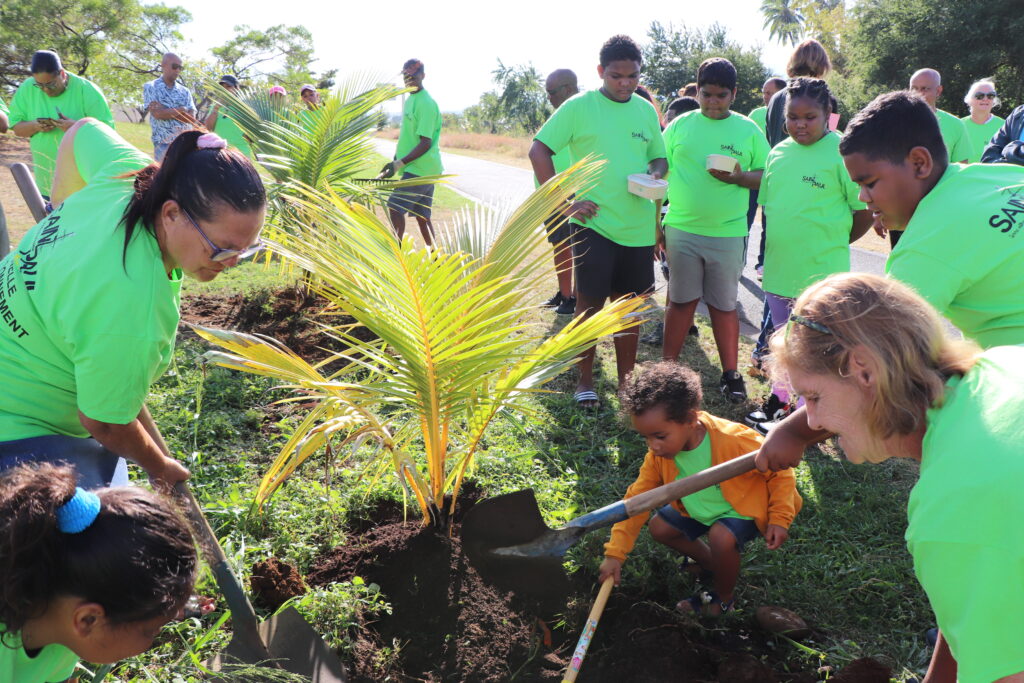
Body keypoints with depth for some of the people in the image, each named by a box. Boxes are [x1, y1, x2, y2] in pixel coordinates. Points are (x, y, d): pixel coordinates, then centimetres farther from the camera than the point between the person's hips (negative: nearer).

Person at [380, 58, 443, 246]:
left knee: (395, 208, -10)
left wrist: (399, 164, -22)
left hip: (420, 169, -9)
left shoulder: (426, 103, -16)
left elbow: (426, 143, -20)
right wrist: (395, 160, 19)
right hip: (426, 169, 9)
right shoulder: (409, 99, 14)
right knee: (422, 215, 10)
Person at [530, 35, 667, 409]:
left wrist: (654, 175, -6)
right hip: (593, 223, -4)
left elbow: (659, 158, 19)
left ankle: (626, 380, 25)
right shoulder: (579, 107, -5)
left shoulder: (646, 110, 9)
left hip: (638, 226, 4)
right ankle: (585, 381, 18)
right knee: (590, 302, 3)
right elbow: (538, 150, -7)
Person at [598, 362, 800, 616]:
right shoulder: (658, 456, -19)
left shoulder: (734, 441, -36)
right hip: (698, 509, 6)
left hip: (743, 508, -6)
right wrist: (615, 553, -19)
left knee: (721, 536, -32)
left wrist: (780, 519, -24)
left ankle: (724, 598, -1)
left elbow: (781, 471, -21)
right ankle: (712, 563, 24)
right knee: (659, 527, 0)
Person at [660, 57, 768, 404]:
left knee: (724, 304, 8)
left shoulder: (748, 130, 4)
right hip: (682, 229, 0)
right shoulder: (680, 126, 4)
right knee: (681, 300, 7)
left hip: (728, 233, 0)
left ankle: (730, 374, 18)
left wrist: (739, 177, -16)